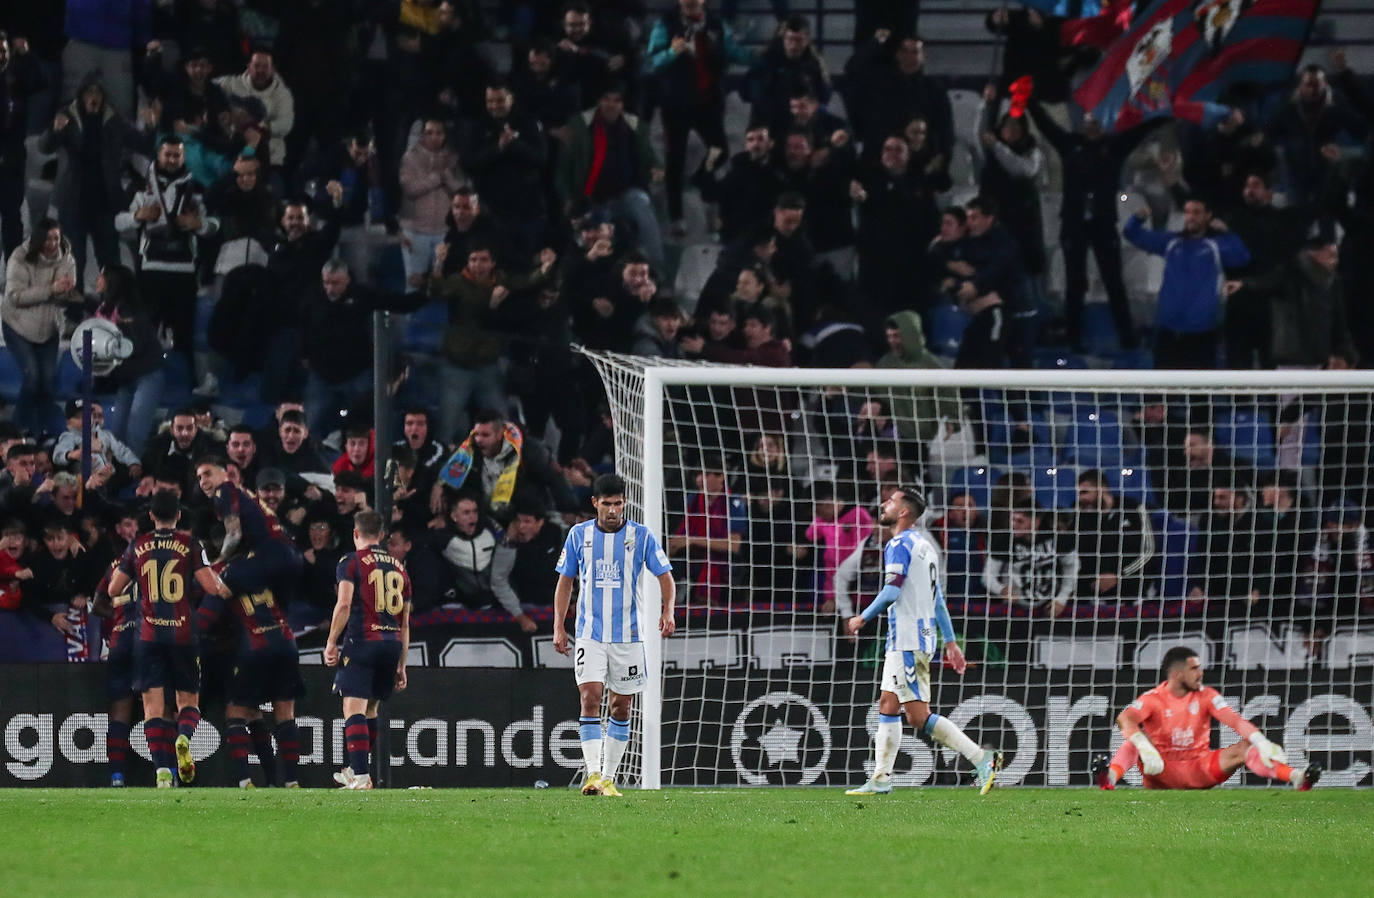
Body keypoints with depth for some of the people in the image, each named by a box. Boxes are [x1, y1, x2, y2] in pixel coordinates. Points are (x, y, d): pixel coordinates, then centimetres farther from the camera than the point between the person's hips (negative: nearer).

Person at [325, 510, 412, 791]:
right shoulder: (398, 567, 19)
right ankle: (355, 770, 31)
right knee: (370, 708, 20)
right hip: (393, 642, 6)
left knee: (354, 709, -10)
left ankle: (361, 776, -23)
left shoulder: (351, 562, 1)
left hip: (362, 641, -6)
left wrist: (331, 643, -7)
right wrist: (401, 665, 24)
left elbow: (344, 604, -13)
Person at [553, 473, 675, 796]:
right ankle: (593, 774, -19)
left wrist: (668, 611, -16)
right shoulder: (579, 535, 2)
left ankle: (609, 778, 15)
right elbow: (565, 582, 11)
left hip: (627, 636, 1)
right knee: (590, 698, -16)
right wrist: (559, 627, 5)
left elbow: (665, 576, 2)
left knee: (621, 707, 5)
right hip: (589, 634, -1)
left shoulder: (641, 535, -1)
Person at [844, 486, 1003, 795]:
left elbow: (891, 592, -20)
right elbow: (938, 599, 20)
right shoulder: (925, 546, 18)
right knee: (887, 705, 10)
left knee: (919, 716, -11)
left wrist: (862, 618, -9)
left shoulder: (900, 545, -10)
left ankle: (981, 758, -13)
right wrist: (950, 641, 22)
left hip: (908, 640, -10)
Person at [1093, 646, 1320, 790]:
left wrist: (1261, 742, -29)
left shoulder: (1205, 696, 2)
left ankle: (1297, 778, -33)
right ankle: (1109, 779, -56)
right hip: (1163, 774, -2)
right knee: (1135, 742, -29)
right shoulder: (1153, 699, -8)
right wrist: (1145, 748, -47)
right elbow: (1125, 719, -27)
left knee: (1244, 748, -17)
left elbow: (1234, 720, -10)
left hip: (1199, 769, 2)